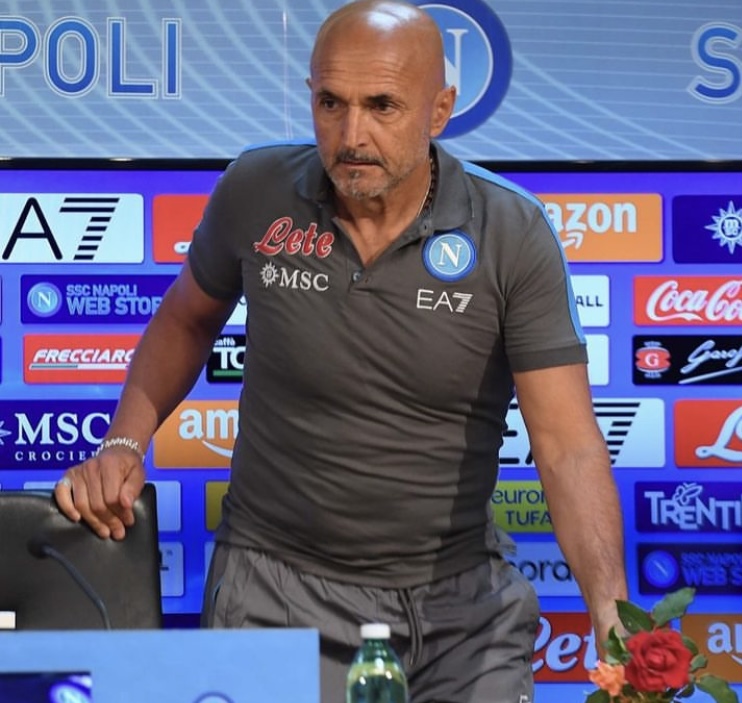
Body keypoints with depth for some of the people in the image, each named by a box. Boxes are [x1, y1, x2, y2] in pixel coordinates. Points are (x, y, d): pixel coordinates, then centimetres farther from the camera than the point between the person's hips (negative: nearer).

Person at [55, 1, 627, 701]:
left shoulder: (513, 234, -13)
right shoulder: (255, 191, -7)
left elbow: (569, 446, -18)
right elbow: (187, 319, 13)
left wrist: (610, 606, -32)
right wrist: (124, 444, -1)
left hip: (460, 592, 0)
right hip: (278, 583, 1)